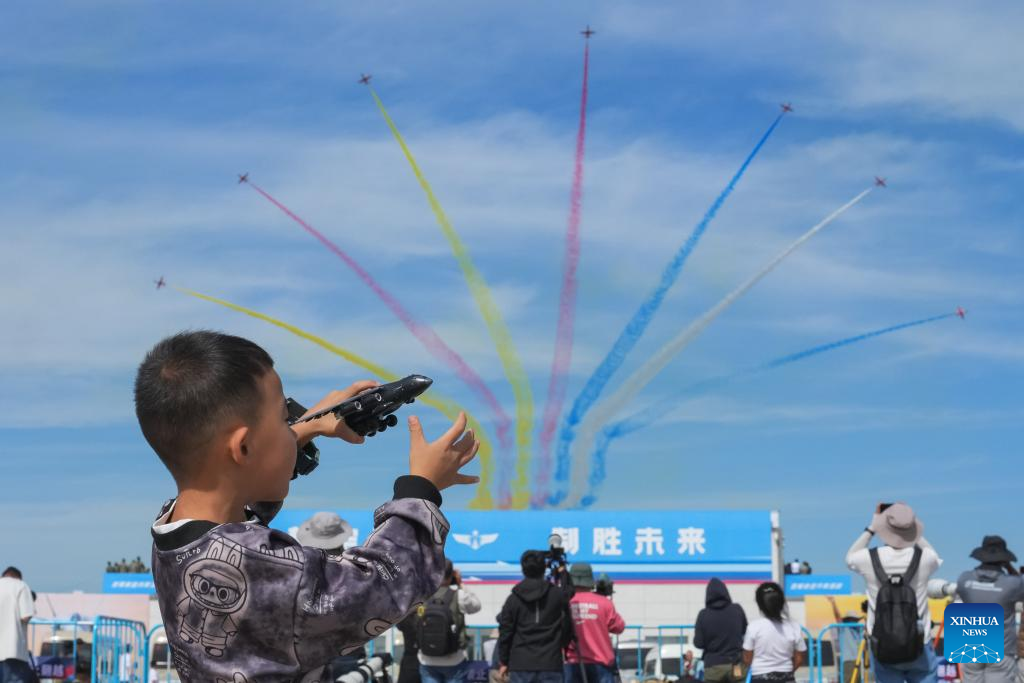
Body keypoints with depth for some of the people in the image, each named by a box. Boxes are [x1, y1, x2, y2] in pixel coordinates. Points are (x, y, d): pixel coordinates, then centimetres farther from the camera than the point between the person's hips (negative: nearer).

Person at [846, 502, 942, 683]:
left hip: (883, 648, 1)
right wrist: (915, 534, 14)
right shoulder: (924, 558, -11)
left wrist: (871, 528, 16)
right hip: (918, 647, -1)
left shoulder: (870, 558, -12)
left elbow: (850, 557, 15)